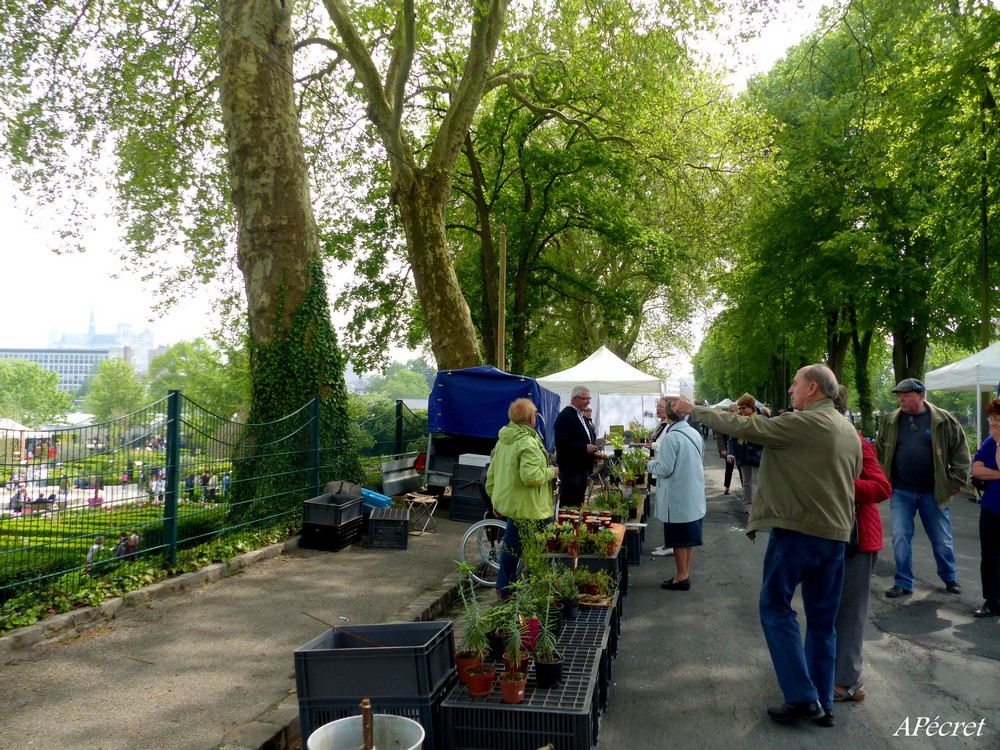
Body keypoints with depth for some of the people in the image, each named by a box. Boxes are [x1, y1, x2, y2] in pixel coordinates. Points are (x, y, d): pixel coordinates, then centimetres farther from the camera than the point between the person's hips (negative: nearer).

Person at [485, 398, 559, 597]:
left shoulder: (503, 440, 9)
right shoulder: (528, 443, -20)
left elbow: (492, 472, 16)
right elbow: (530, 476, -28)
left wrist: (493, 495, 25)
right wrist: (550, 472, -11)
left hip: (507, 502, 10)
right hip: (527, 507, -10)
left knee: (510, 546, 21)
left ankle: (504, 586, 33)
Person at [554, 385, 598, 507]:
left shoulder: (582, 416, 17)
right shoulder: (565, 416, -14)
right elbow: (561, 442, -23)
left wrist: (592, 447, 7)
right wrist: (585, 448, -22)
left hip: (582, 468, 10)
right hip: (570, 468, -10)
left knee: (578, 503, 14)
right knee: (568, 505, -6)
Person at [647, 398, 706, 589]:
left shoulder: (671, 437, -19)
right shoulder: (695, 433, 4)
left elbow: (665, 469, -20)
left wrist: (650, 464, 0)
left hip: (677, 497, -7)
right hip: (694, 495, 7)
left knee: (679, 539, 4)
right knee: (689, 537, 14)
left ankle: (681, 577, 13)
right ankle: (686, 574, 24)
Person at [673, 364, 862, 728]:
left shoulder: (804, 423, -13)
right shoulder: (851, 432, 12)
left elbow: (744, 426, -14)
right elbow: (853, 480, 18)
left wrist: (696, 410, -5)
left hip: (796, 529, -8)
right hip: (836, 534, 8)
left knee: (776, 608, 5)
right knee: (822, 620, 14)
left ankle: (801, 696, 1)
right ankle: (823, 704, 20)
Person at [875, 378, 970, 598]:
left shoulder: (944, 421, -6)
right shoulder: (890, 422, 1)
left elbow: (960, 453, -1)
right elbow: (879, 453, 10)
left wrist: (956, 482, -4)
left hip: (934, 493, -1)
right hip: (901, 492, 1)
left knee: (942, 540, 13)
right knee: (900, 538, 0)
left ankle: (950, 578, 35)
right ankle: (904, 583, 12)